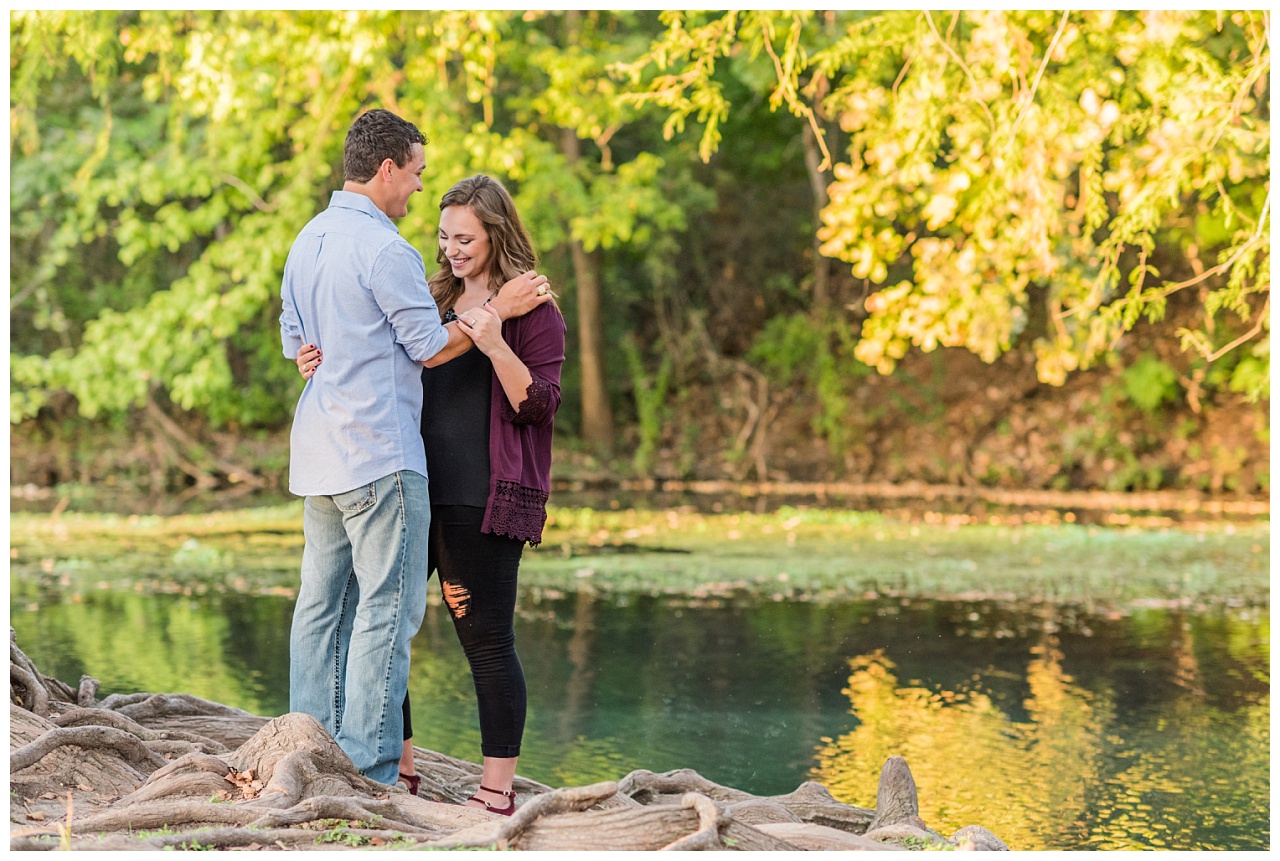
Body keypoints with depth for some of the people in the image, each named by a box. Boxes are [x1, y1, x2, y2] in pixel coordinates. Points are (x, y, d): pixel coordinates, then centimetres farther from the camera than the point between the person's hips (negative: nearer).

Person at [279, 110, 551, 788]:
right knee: (386, 607, -5)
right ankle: (367, 769, -5)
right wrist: (499, 310, 1)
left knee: (323, 602, 11)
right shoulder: (384, 249, -15)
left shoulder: (307, 242, 13)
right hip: (379, 453, -9)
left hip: (318, 451, 9)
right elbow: (431, 347, -10)